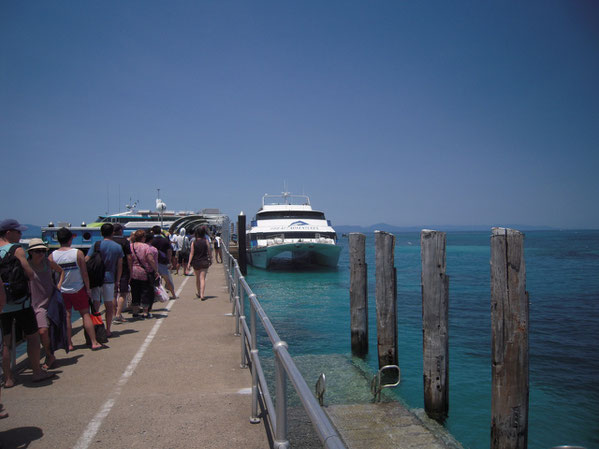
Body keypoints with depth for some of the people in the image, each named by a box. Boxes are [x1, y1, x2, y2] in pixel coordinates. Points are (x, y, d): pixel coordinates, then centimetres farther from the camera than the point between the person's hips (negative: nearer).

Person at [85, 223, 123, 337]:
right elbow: (119, 265, 5)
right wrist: (117, 280, 13)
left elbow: (86, 260, -9)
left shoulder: (96, 245, -3)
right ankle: (108, 331, 15)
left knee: (96, 304, 6)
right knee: (109, 305, 10)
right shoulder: (118, 247, 3)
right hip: (110, 278, 1)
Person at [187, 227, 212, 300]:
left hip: (195, 262, 2)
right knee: (202, 278, -2)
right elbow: (209, 252, -1)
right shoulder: (206, 241, -6)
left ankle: (198, 293, 33)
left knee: (197, 278, 19)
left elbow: (191, 253, -6)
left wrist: (189, 263, -3)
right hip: (204, 262, -1)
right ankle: (202, 295, -10)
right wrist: (210, 260, 13)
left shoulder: (194, 242, -5)